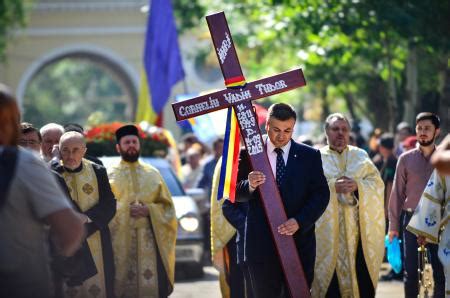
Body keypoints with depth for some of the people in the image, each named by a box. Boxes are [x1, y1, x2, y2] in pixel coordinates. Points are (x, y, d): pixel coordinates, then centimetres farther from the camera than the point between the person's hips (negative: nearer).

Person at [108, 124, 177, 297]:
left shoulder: (153, 174, 14)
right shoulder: (110, 175, 6)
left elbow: (168, 208, 11)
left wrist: (149, 210, -7)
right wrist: (125, 209, -15)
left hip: (150, 242, 2)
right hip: (120, 243, -2)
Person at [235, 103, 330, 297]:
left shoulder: (310, 156, 5)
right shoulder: (250, 154, 4)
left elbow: (321, 194, 0)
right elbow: (237, 194, 4)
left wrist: (299, 221, -15)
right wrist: (249, 185, -20)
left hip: (299, 240, 0)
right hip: (261, 242, 0)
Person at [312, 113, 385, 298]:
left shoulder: (361, 156, 15)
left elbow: (377, 184, 6)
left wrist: (358, 185, -13)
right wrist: (333, 186, -18)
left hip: (359, 227, 2)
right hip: (329, 229, -2)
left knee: (362, 277, -3)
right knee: (332, 281, -7)